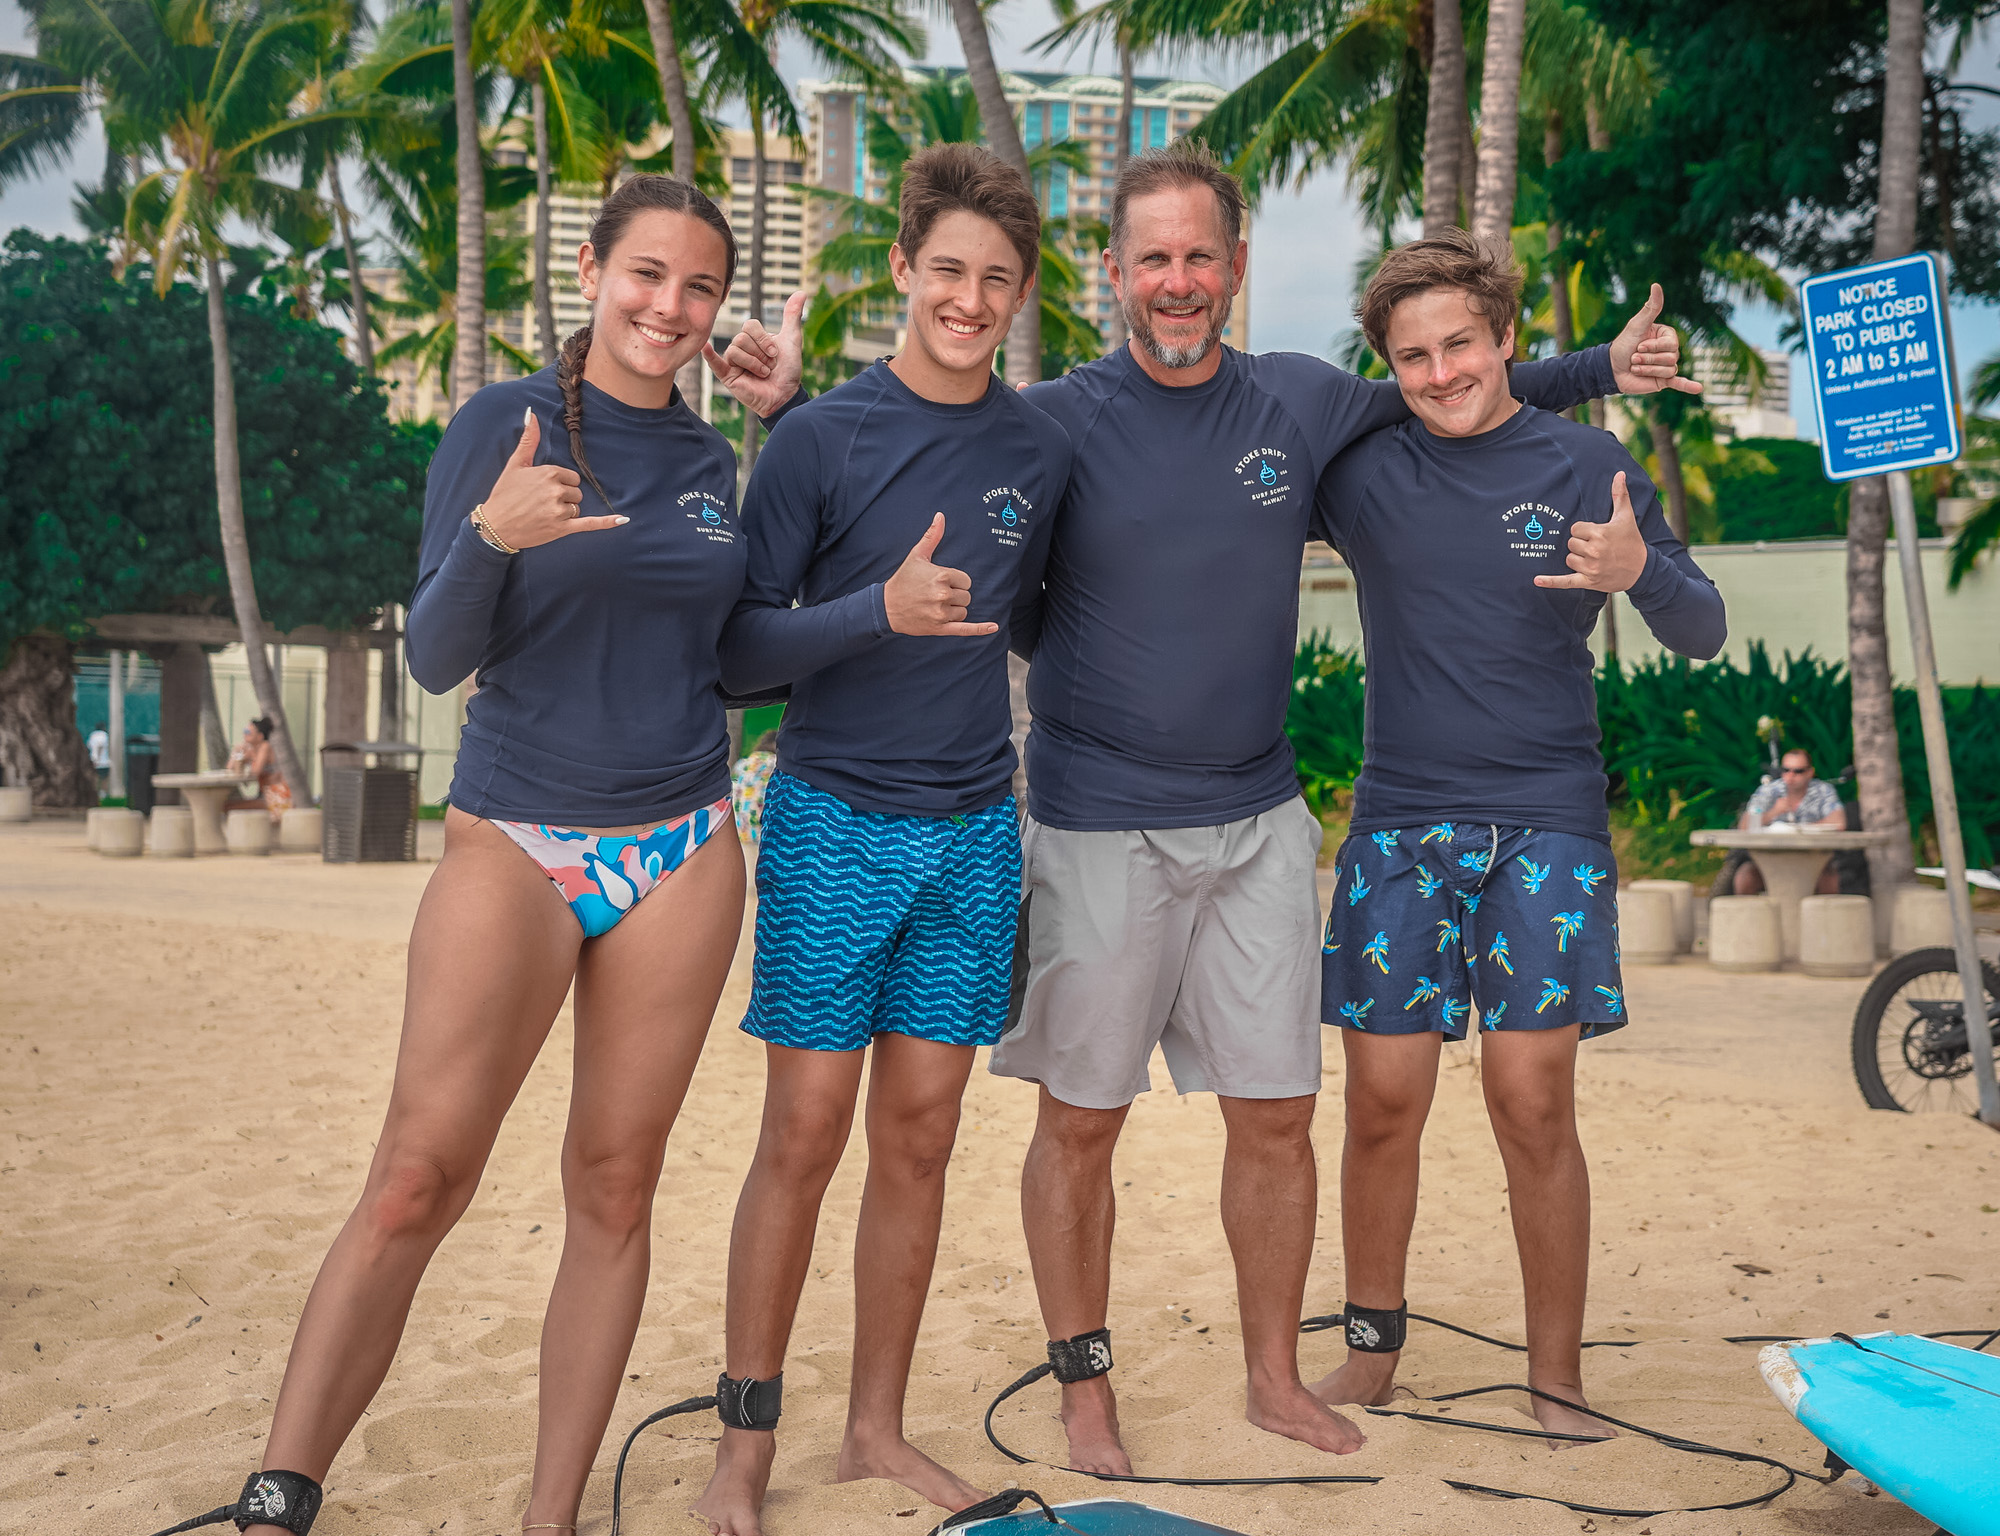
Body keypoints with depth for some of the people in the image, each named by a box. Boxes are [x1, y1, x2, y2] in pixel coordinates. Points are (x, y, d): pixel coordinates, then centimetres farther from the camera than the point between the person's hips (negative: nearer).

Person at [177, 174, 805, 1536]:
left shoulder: (714, 463, 9)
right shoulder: (500, 424, -2)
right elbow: (436, 657, -5)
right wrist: (488, 536, -27)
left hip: (681, 858, 4)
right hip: (515, 843, -4)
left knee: (615, 1189, 4)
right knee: (416, 1182, -12)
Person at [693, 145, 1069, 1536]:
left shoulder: (1042, 448, 6)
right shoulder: (821, 439, -6)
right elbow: (736, 653, -10)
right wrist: (879, 609, -22)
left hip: (975, 833, 4)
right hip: (835, 827, -4)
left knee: (920, 1138, 8)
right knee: (805, 1136, -1)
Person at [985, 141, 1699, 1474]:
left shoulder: (1307, 404, 4)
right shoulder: (1054, 423, -7)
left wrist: (1607, 368, 16)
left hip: (1259, 822, 3)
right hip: (1098, 827, -3)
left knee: (1277, 1115, 9)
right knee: (1080, 1121, 5)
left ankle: (1277, 1378, 27)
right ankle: (1086, 1389, 23)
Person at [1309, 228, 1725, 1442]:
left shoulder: (1584, 464, 1)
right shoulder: (1361, 469, 4)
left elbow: (1704, 637, 2)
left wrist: (1638, 571, -19)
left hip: (1547, 821, -1)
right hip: (1400, 823, 2)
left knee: (1534, 1107, -4)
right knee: (1384, 1103, 2)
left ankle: (1559, 1375, 10)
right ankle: (1373, 1351, 20)